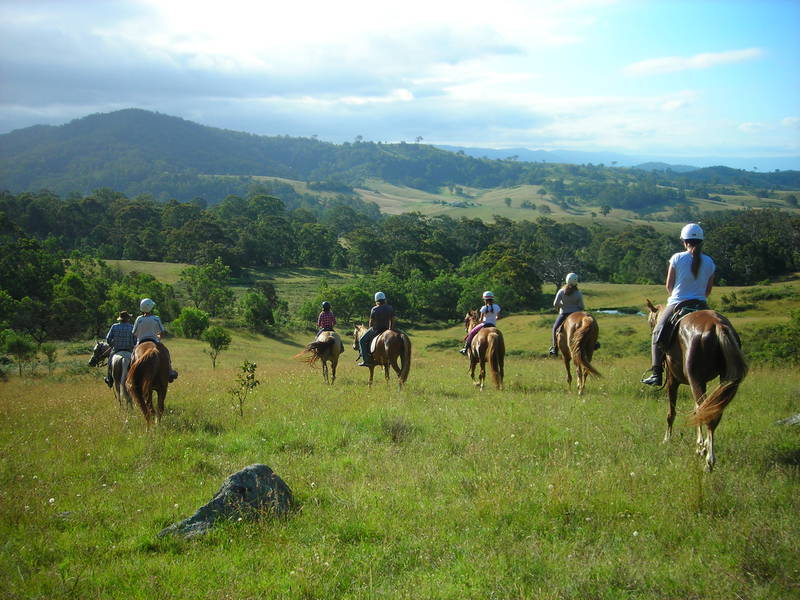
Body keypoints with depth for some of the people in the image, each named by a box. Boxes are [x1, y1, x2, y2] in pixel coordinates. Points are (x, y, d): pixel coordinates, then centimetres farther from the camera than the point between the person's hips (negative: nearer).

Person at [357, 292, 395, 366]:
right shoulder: (390, 308, 1)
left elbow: (371, 322, -3)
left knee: (362, 341, 9)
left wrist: (370, 329, 15)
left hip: (375, 329, -5)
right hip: (386, 329, 5)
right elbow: (392, 321, 5)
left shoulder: (374, 309, -12)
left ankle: (365, 360, -1)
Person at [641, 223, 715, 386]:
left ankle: (657, 374, 2)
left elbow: (669, 285, 0)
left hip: (677, 304, -2)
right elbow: (708, 290, 8)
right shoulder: (709, 262, 2)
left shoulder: (677, 258, -6)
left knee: (658, 333, 12)